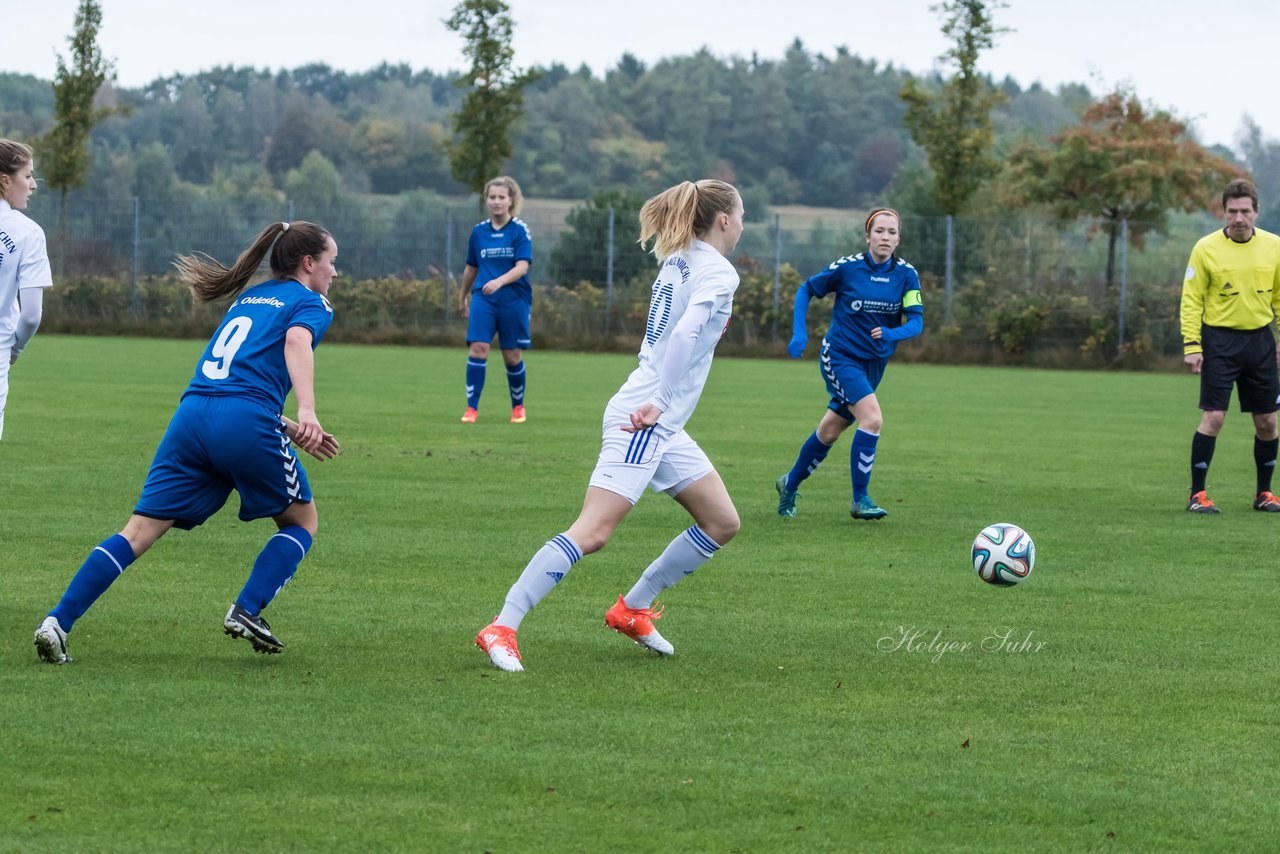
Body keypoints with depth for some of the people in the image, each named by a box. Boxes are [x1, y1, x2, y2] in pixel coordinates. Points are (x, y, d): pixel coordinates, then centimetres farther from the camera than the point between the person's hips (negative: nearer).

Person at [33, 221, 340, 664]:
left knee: (139, 532, 0)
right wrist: (307, 412, -27)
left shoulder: (246, 299, 32)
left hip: (192, 413, 6)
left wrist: (293, 431, 37)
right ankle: (246, 611, 2)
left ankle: (57, 622, -12)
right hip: (245, 422, -6)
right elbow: (296, 340, -14)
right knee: (302, 520, 18)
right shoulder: (310, 303, 10)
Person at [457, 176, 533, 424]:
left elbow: (522, 266, -15)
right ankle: (472, 408, -10)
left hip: (514, 298, -2)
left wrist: (499, 281, -31)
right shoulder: (479, 231, 7)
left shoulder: (520, 231, -4)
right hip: (483, 298, 2)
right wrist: (463, 297, 27)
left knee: (512, 356, 4)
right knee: (477, 348, -13)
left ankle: (518, 407, 25)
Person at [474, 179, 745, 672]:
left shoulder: (678, 263, 16)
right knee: (592, 533, -16)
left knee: (722, 523, 12)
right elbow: (686, 333, -24)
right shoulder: (718, 272, -10)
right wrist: (658, 402, -25)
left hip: (663, 427, 10)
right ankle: (502, 628, -20)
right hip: (644, 422, -10)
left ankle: (632, 610, 19)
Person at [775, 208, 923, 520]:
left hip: (875, 362, 5)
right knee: (872, 418, -24)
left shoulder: (906, 274, -5)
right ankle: (860, 500, -16)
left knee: (829, 432, 15)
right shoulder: (847, 267, -13)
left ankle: (790, 484, 37)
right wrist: (799, 334, -8)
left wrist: (891, 334, -31)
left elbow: (916, 321, -10)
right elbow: (806, 289, 0)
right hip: (841, 356, -5)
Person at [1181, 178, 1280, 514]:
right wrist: (1191, 344, -12)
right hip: (1220, 339, -3)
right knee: (1213, 417, -10)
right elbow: (1191, 300, -5)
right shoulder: (1206, 248, -7)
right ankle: (1197, 495, -3)